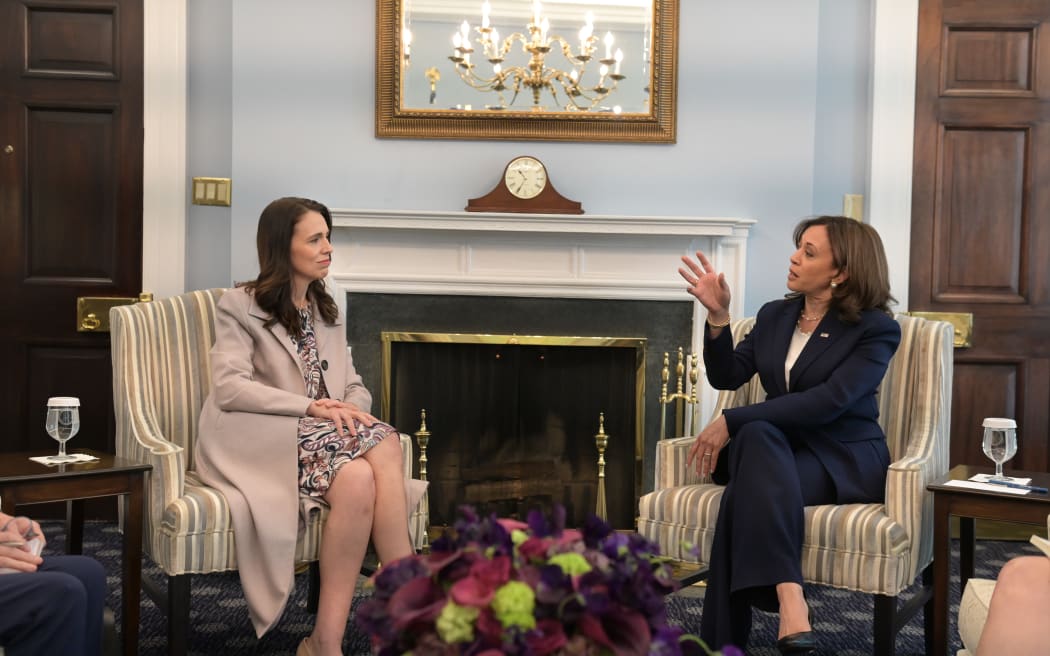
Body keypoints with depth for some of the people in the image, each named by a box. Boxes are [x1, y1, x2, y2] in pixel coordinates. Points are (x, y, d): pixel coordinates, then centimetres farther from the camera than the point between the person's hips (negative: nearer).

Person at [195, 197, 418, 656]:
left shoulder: (327, 312, 22)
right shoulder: (240, 305, 2)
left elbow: (353, 386, 15)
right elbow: (230, 388, -11)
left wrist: (350, 411, -10)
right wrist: (310, 407, -20)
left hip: (322, 433, 6)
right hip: (260, 438, -6)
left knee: (361, 477, -32)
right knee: (375, 457, -33)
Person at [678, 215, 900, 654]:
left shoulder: (876, 328, -8)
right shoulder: (774, 316, 11)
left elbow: (828, 402, -21)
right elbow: (727, 376, 7)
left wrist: (731, 421, -24)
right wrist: (718, 315, -10)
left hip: (843, 459, -4)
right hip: (775, 449, 5)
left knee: (748, 490, -34)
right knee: (757, 435, -34)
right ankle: (789, 600, -47)